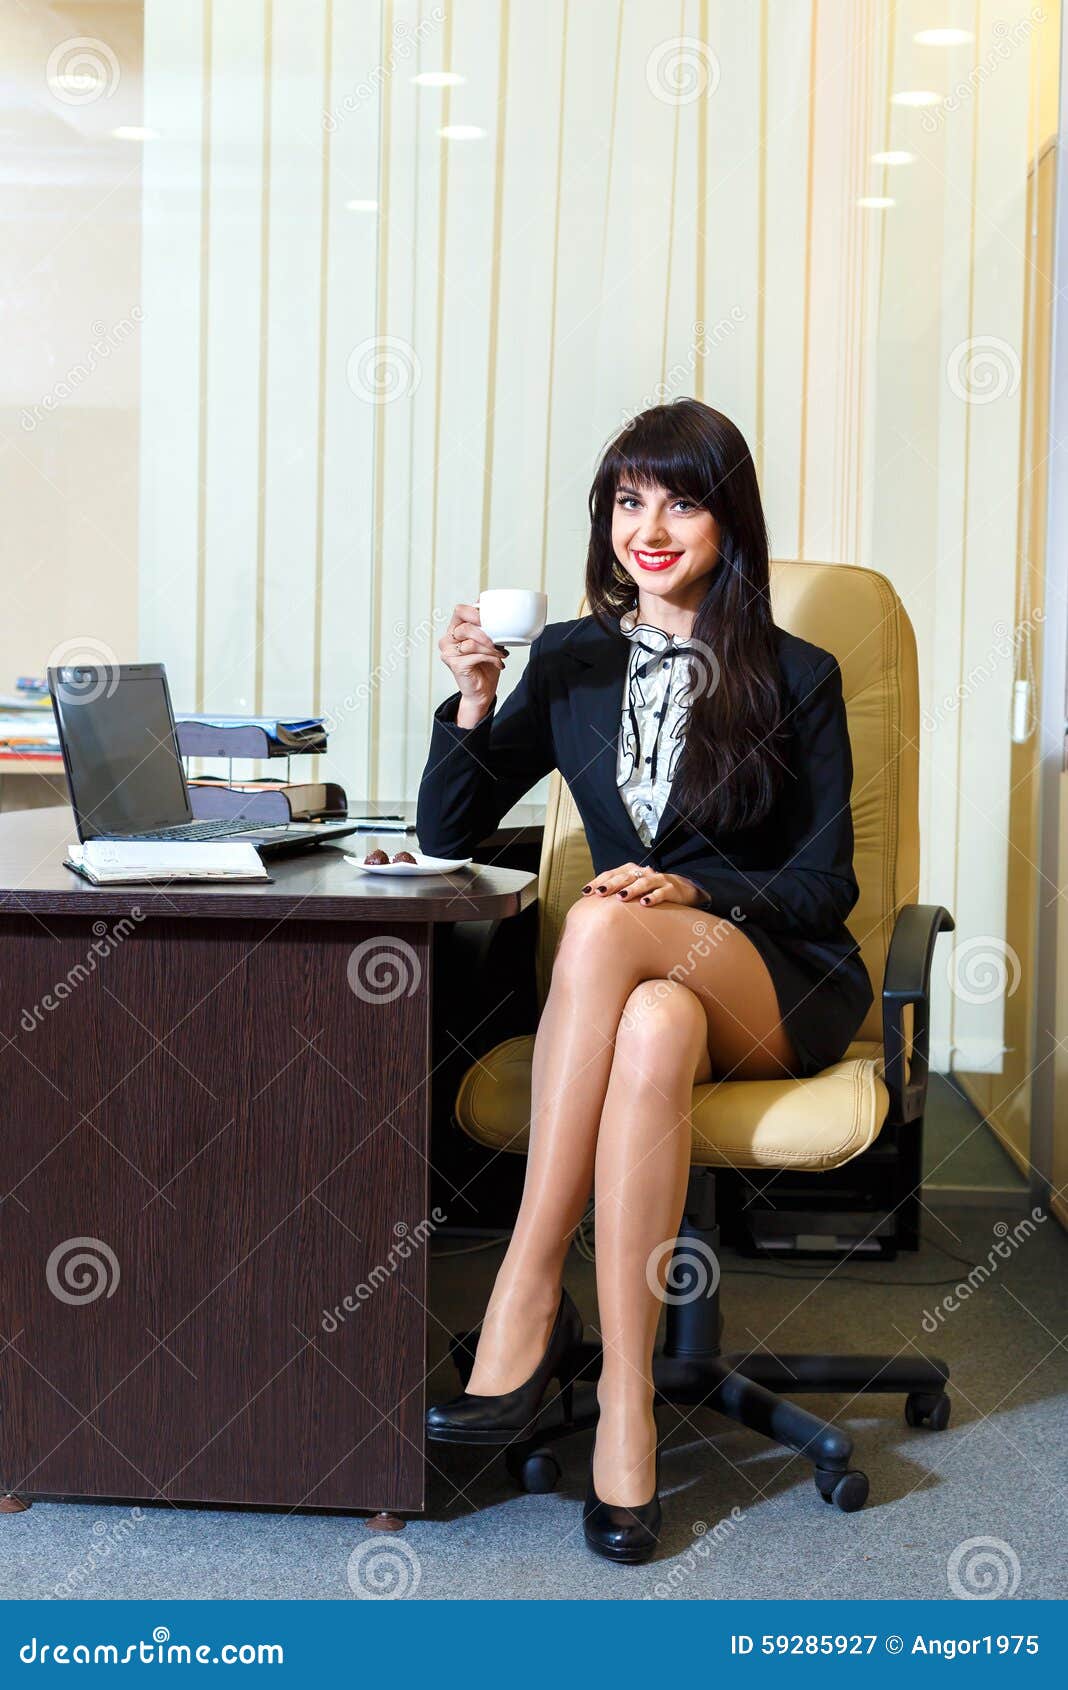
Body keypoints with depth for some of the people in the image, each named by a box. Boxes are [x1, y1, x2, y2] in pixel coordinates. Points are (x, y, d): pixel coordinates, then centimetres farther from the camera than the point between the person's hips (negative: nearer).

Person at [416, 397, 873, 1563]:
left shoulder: (795, 677, 3)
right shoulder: (572, 661, 11)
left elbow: (824, 885, -2)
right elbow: (447, 837, 10)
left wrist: (693, 891, -20)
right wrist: (474, 702, -7)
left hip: (780, 986, -2)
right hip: (641, 982, 2)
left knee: (600, 923, -35)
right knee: (655, 1028, -37)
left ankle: (526, 1306, -34)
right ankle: (625, 1401, -37)